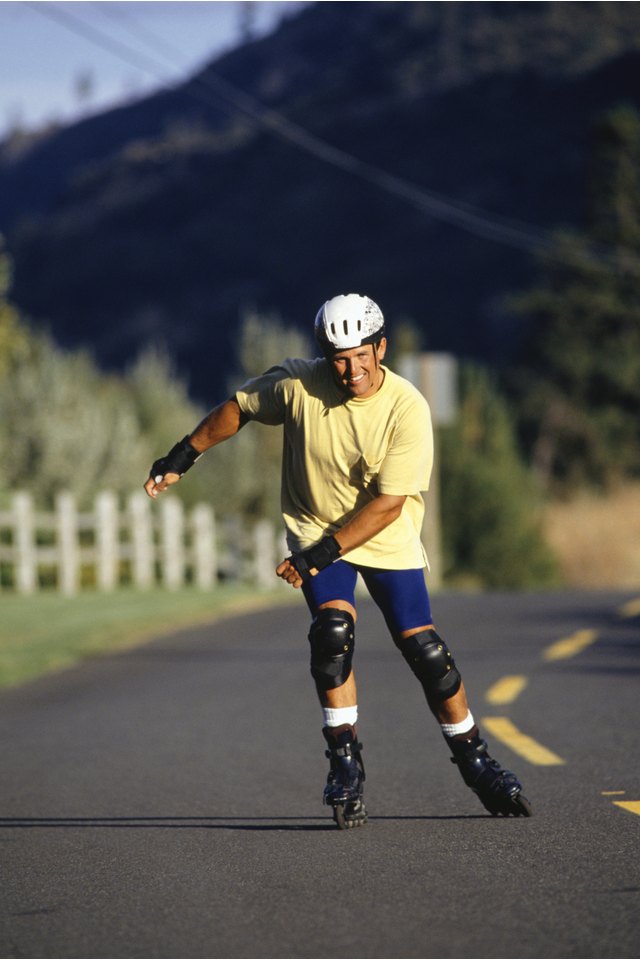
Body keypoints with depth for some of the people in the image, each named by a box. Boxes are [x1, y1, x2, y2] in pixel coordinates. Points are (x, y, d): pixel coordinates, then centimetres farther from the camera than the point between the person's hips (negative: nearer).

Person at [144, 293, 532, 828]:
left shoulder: (407, 408, -21)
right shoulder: (297, 386, -16)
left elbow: (388, 504, -22)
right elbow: (238, 409, 4)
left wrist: (323, 554, -28)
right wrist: (181, 459, 7)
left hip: (388, 540, 0)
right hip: (316, 529, 1)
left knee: (425, 650, -7)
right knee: (333, 632, -22)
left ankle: (475, 763, 12)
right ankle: (346, 766, -11)